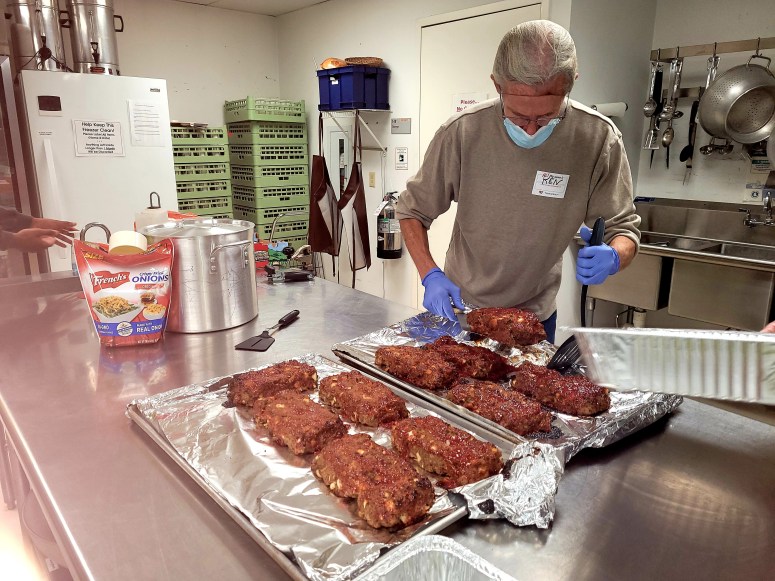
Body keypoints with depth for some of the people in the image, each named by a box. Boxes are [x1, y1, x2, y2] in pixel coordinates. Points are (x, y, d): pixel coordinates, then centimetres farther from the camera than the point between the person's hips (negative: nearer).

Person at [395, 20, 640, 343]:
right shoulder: (461, 132, -20)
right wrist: (430, 275, -22)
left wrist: (612, 257, -31)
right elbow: (411, 211, -8)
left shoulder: (598, 139, -18)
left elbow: (623, 228, -8)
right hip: (456, 307, 0)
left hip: (537, 315, 1)